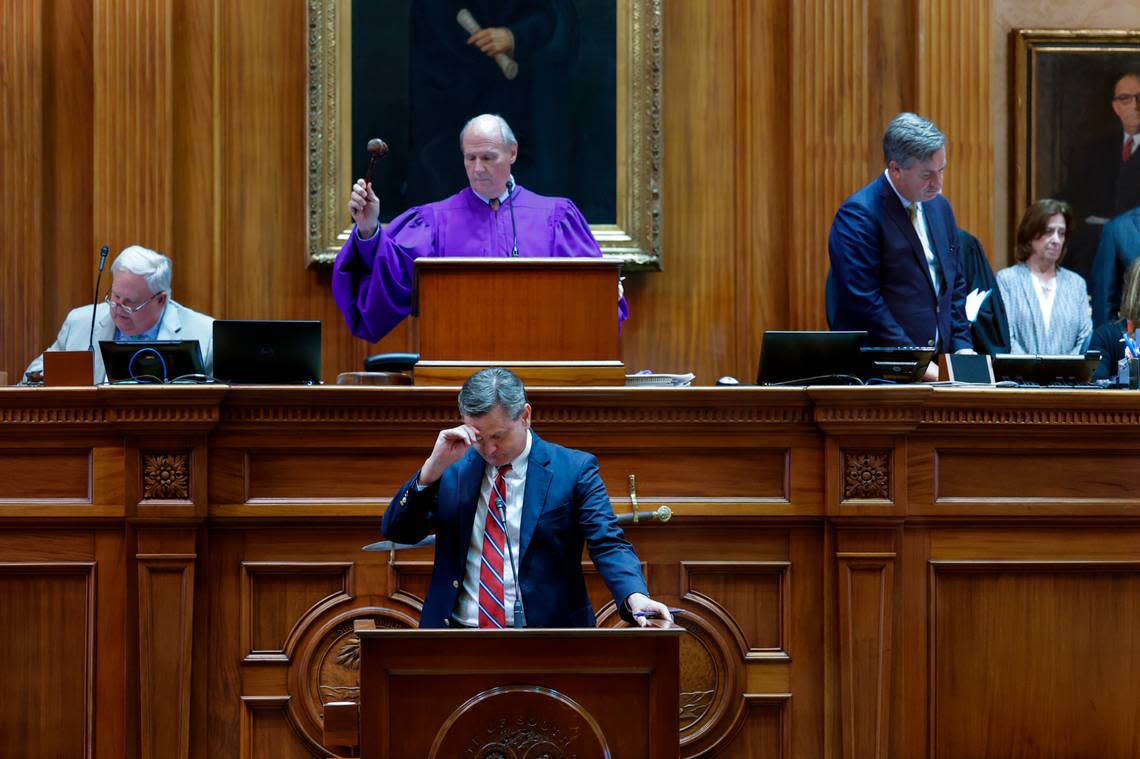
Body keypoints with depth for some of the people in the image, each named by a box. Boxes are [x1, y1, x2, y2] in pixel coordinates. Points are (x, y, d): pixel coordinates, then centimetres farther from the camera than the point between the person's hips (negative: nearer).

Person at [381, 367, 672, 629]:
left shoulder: (574, 469, 1)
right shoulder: (454, 469, 10)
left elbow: (608, 544, -6)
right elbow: (396, 532, 8)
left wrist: (635, 597, -26)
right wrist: (434, 466, -6)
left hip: (545, 639, -1)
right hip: (456, 635, 1)